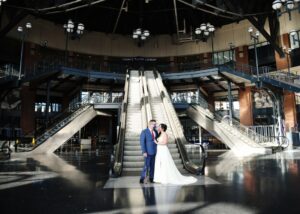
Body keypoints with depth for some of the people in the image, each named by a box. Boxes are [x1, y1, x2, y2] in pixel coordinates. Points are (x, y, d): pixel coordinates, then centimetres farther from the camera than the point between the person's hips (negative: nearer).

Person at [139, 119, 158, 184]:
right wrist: (144, 152, -20)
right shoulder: (144, 132, -11)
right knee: (146, 166, -7)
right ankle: (142, 179, 5)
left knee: (152, 165, 9)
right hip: (147, 152, -6)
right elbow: (142, 142, -15)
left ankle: (151, 178, 19)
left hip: (154, 151, 6)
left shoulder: (155, 131, 7)